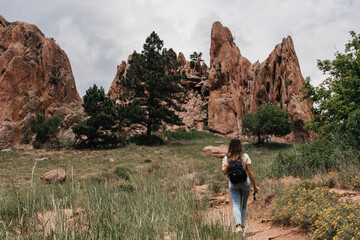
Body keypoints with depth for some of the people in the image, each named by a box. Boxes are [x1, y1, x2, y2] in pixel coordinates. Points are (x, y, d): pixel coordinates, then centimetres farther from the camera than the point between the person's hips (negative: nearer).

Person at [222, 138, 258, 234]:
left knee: (236, 205, -3)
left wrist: (223, 164, 14)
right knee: (243, 206, 15)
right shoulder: (245, 156, -2)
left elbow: (224, 172, -6)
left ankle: (238, 225, -23)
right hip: (245, 182, 1)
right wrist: (255, 185, 2)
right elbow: (250, 172, -3)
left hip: (233, 183, -1)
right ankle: (242, 226, 16)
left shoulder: (227, 158, -2)